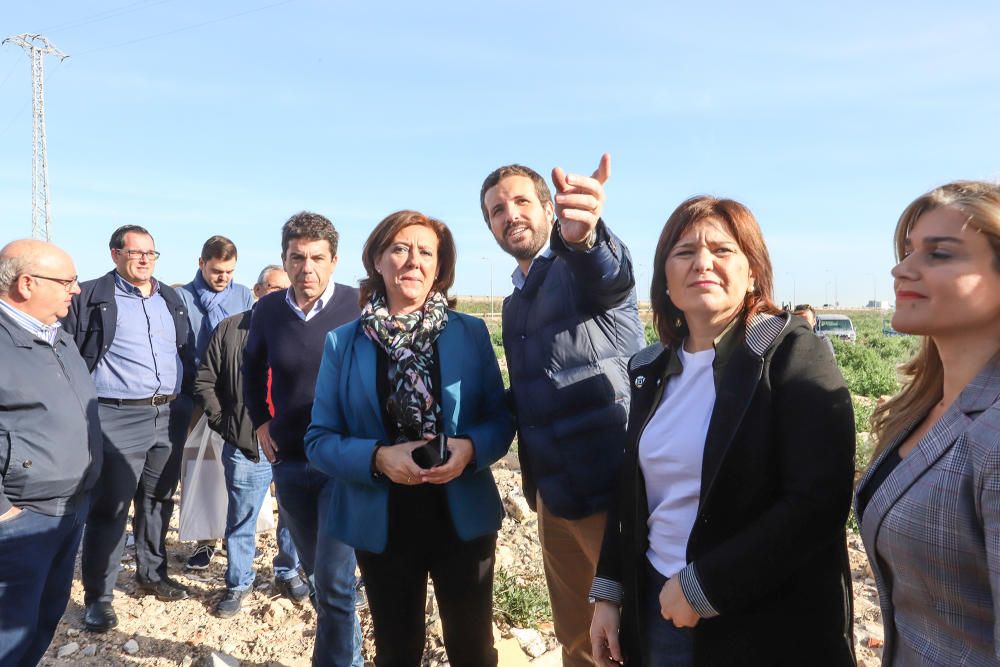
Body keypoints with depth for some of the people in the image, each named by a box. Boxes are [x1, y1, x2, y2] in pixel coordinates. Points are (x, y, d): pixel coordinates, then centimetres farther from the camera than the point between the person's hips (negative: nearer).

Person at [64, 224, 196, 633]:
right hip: (118, 418, -5)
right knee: (109, 508, -1)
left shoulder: (172, 300, 14)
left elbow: (188, 354, 16)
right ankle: (98, 597, 11)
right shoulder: (91, 296, -2)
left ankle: (152, 574, 31)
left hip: (171, 416, 5)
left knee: (158, 500, 15)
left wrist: (187, 400, 11)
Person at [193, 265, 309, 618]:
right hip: (246, 446, -1)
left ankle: (288, 572, 33)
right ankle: (237, 584, 27)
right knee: (241, 519, 9)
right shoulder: (229, 330, 4)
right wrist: (222, 422, 1)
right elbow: (205, 382, 7)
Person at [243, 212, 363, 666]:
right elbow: (252, 369, 17)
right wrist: (260, 423, 9)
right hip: (289, 461, 5)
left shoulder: (359, 307, -13)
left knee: (333, 580, -8)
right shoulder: (267, 310, -1)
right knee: (314, 569, 19)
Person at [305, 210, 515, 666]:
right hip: (382, 525, 0)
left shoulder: (471, 333, -3)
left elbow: (501, 419, 0)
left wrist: (470, 448, -21)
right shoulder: (343, 343, -3)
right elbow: (319, 440, -4)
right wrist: (377, 457, -22)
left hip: (463, 518, 0)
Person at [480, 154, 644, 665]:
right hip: (554, 497, 7)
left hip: (611, 491, -7)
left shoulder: (583, 267, -8)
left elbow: (612, 274, -34)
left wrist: (583, 234, -57)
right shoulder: (515, 301, 15)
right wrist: (535, 485, 13)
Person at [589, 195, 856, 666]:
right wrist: (608, 591, 7)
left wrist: (705, 585, -19)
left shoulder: (793, 355, -12)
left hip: (765, 621, -5)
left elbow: (818, 501, -20)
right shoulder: (652, 369, 5)